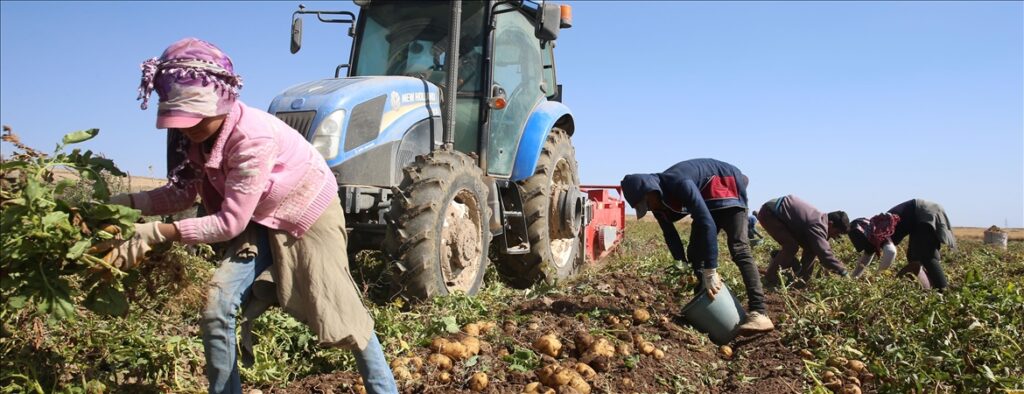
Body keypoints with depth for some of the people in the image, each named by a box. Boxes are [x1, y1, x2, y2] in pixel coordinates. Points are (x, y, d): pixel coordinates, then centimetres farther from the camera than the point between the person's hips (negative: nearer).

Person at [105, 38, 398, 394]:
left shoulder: (252, 138, -34)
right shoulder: (198, 136, -9)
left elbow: (229, 223, -30)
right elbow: (181, 193, -3)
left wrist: (157, 232, -31)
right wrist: (122, 204, -17)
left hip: (309, 217, -6)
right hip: (260, 221, 7)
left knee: (341, 313, -6)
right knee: (216, 308, -9)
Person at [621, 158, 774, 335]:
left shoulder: (679, 184, -38)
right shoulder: (658, 203, -10)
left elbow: (707, 224, -42)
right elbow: (671, 236, 1)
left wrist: (711, 272, -42)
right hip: (707, 200, 9)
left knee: (738, 249, -23)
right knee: (695, 253, 1)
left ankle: (759, 314, -33)